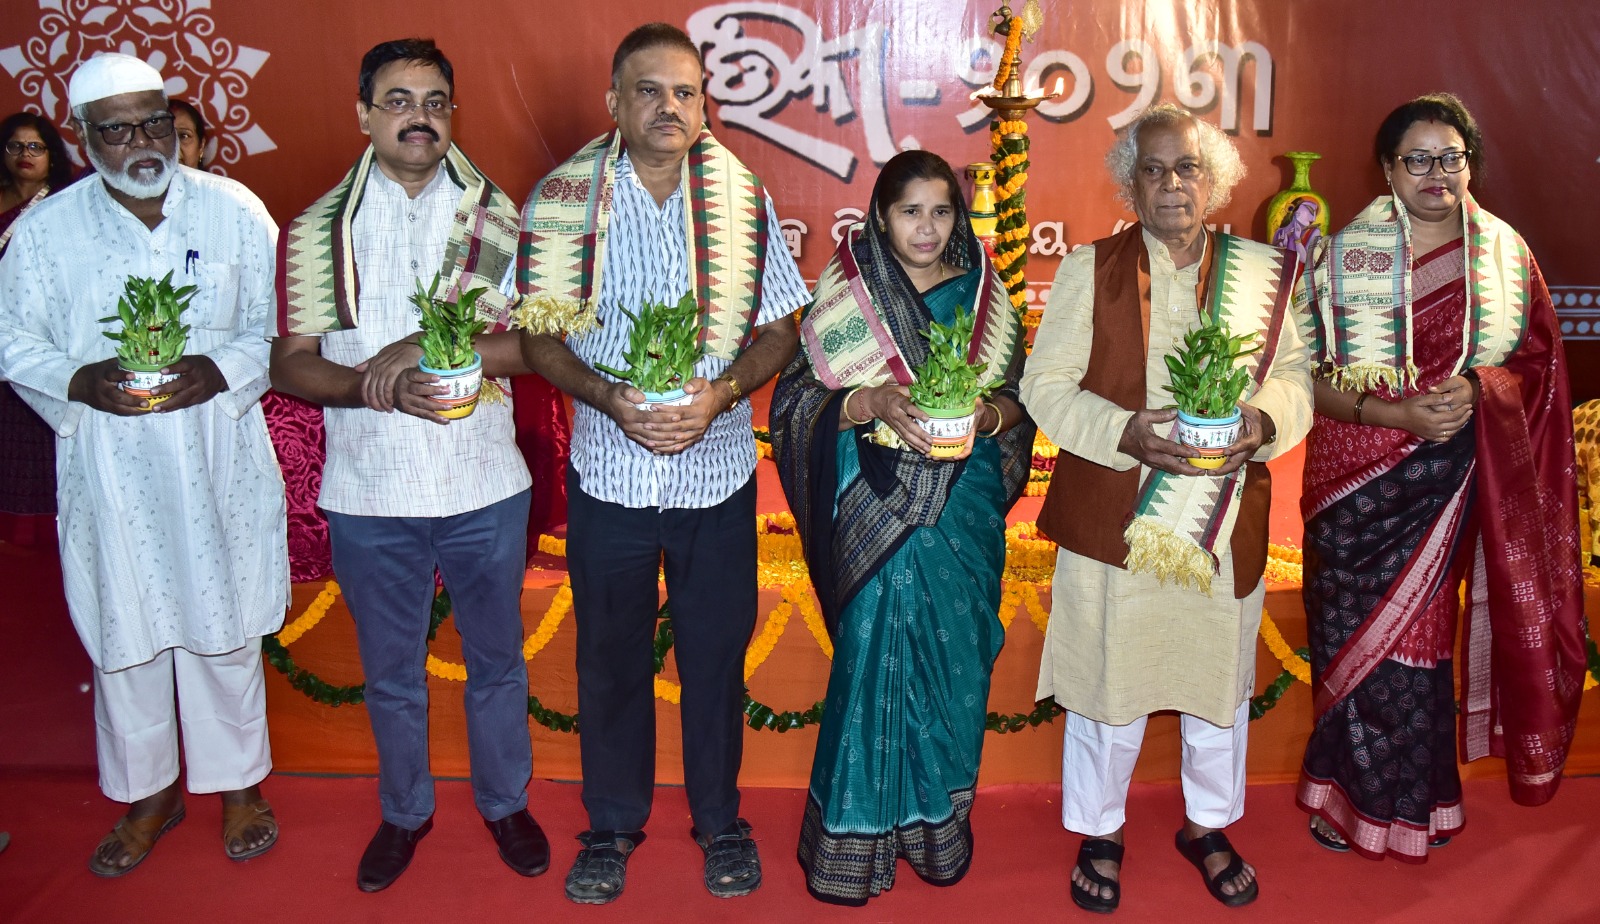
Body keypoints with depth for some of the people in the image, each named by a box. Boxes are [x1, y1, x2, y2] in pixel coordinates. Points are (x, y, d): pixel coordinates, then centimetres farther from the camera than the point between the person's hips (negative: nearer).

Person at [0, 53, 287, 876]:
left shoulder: (234, 211, -1)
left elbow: (275, 325, 1)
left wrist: (220, 370, -17)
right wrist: (79, 382, -15)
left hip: (217, 465, -1)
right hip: (108, 474, 1)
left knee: (224, 626, 11)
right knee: (123, 635, 11)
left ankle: (238, 781, 31)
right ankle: (146, 794, 32)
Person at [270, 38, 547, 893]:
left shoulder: (497, 216, 1)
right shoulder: (317, 230, 2)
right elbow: (292, 364, -1)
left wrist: (430, 349, -20)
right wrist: (379, 385, -20)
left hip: (483, 487, 0)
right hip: (369, 493, 1)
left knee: (495, 659, 15)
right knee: (390, 669, 16)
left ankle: (505, 801, 36)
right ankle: (404, 811, 37)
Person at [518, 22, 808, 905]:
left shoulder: (741, 197, -1)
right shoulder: (563, 200, -3)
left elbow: (779, 327, 2)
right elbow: (539, 336, -1)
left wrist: (718, 394, -16)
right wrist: (610, 397, -18)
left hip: (717, 470, 0)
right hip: (606, 467, 0)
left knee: (716, 656, 12)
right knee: (610, 657, 13)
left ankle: (720, 821, 34)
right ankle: (611, 825, 33)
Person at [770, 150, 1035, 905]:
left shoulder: (984, 295, 7)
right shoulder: (844, 294, -1)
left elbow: (1020, 400, 10)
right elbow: (796, 399, -4)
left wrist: (988, 413, -12)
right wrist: (871, 402, -21)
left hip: (962, 509, 3)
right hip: (877, 508, -3)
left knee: (954, 662, 9)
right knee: (873, 662, -2)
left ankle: (939, 815, 29)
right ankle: (855, 837, 15)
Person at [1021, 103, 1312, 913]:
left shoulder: (1261, 270, 6)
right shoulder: (1089, 269, -1)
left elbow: (1296, 376, 9)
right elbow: (1046, 386, -4)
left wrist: (1265, 421, -14)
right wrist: (1128, 434, -20)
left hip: (1225, 522, 3)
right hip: (1111, 520, -2)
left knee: (1219, 674, 15)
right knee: (1108, 678, 7)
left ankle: (1207, 824, 39)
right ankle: (1098, 834, 30)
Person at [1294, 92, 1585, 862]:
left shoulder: (1505, 252, 6)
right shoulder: (1346, 255, -1)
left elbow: (1536, 363, 8)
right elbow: (1311, 378, -5)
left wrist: (1476, 389, -13)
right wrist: (1396, 413, -19)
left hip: (1454, 481, 1)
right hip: (1358, 478, -1)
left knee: (1420, 631, 8)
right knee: (1356, 631, 3)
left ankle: (1411, 795, 27)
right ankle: (1353, 793, 22)